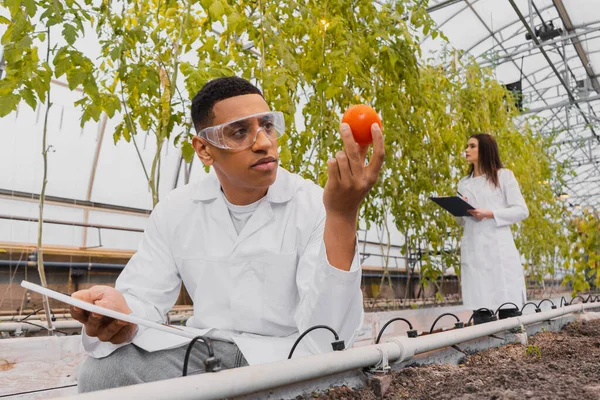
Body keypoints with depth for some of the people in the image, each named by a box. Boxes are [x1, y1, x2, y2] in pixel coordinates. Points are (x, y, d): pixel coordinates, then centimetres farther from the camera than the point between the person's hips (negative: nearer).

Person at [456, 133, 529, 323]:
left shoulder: (504, 176, 6)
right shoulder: (463, 183, 19)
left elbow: (521, 211, -1)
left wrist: (488, 214, -12)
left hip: (498, 248, -4)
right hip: (473, 250, 4)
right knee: (479, 306, -2)